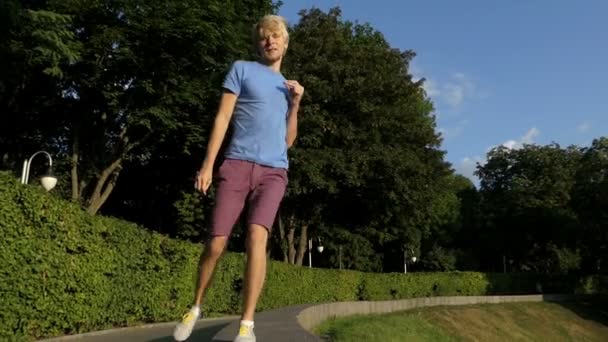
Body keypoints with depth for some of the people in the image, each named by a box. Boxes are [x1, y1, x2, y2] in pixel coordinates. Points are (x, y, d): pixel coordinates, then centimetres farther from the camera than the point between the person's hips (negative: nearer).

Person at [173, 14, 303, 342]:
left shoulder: (287, 87, 24)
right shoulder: (242, 69, 10)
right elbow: (222, 118, 2)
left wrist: (295, 104, 7)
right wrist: (207, 164, -6)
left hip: (274, 171, 2)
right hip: (237, 164, -2)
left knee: (257, 237, -20)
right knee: (216, 244, -4)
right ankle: (196, 307, 22)